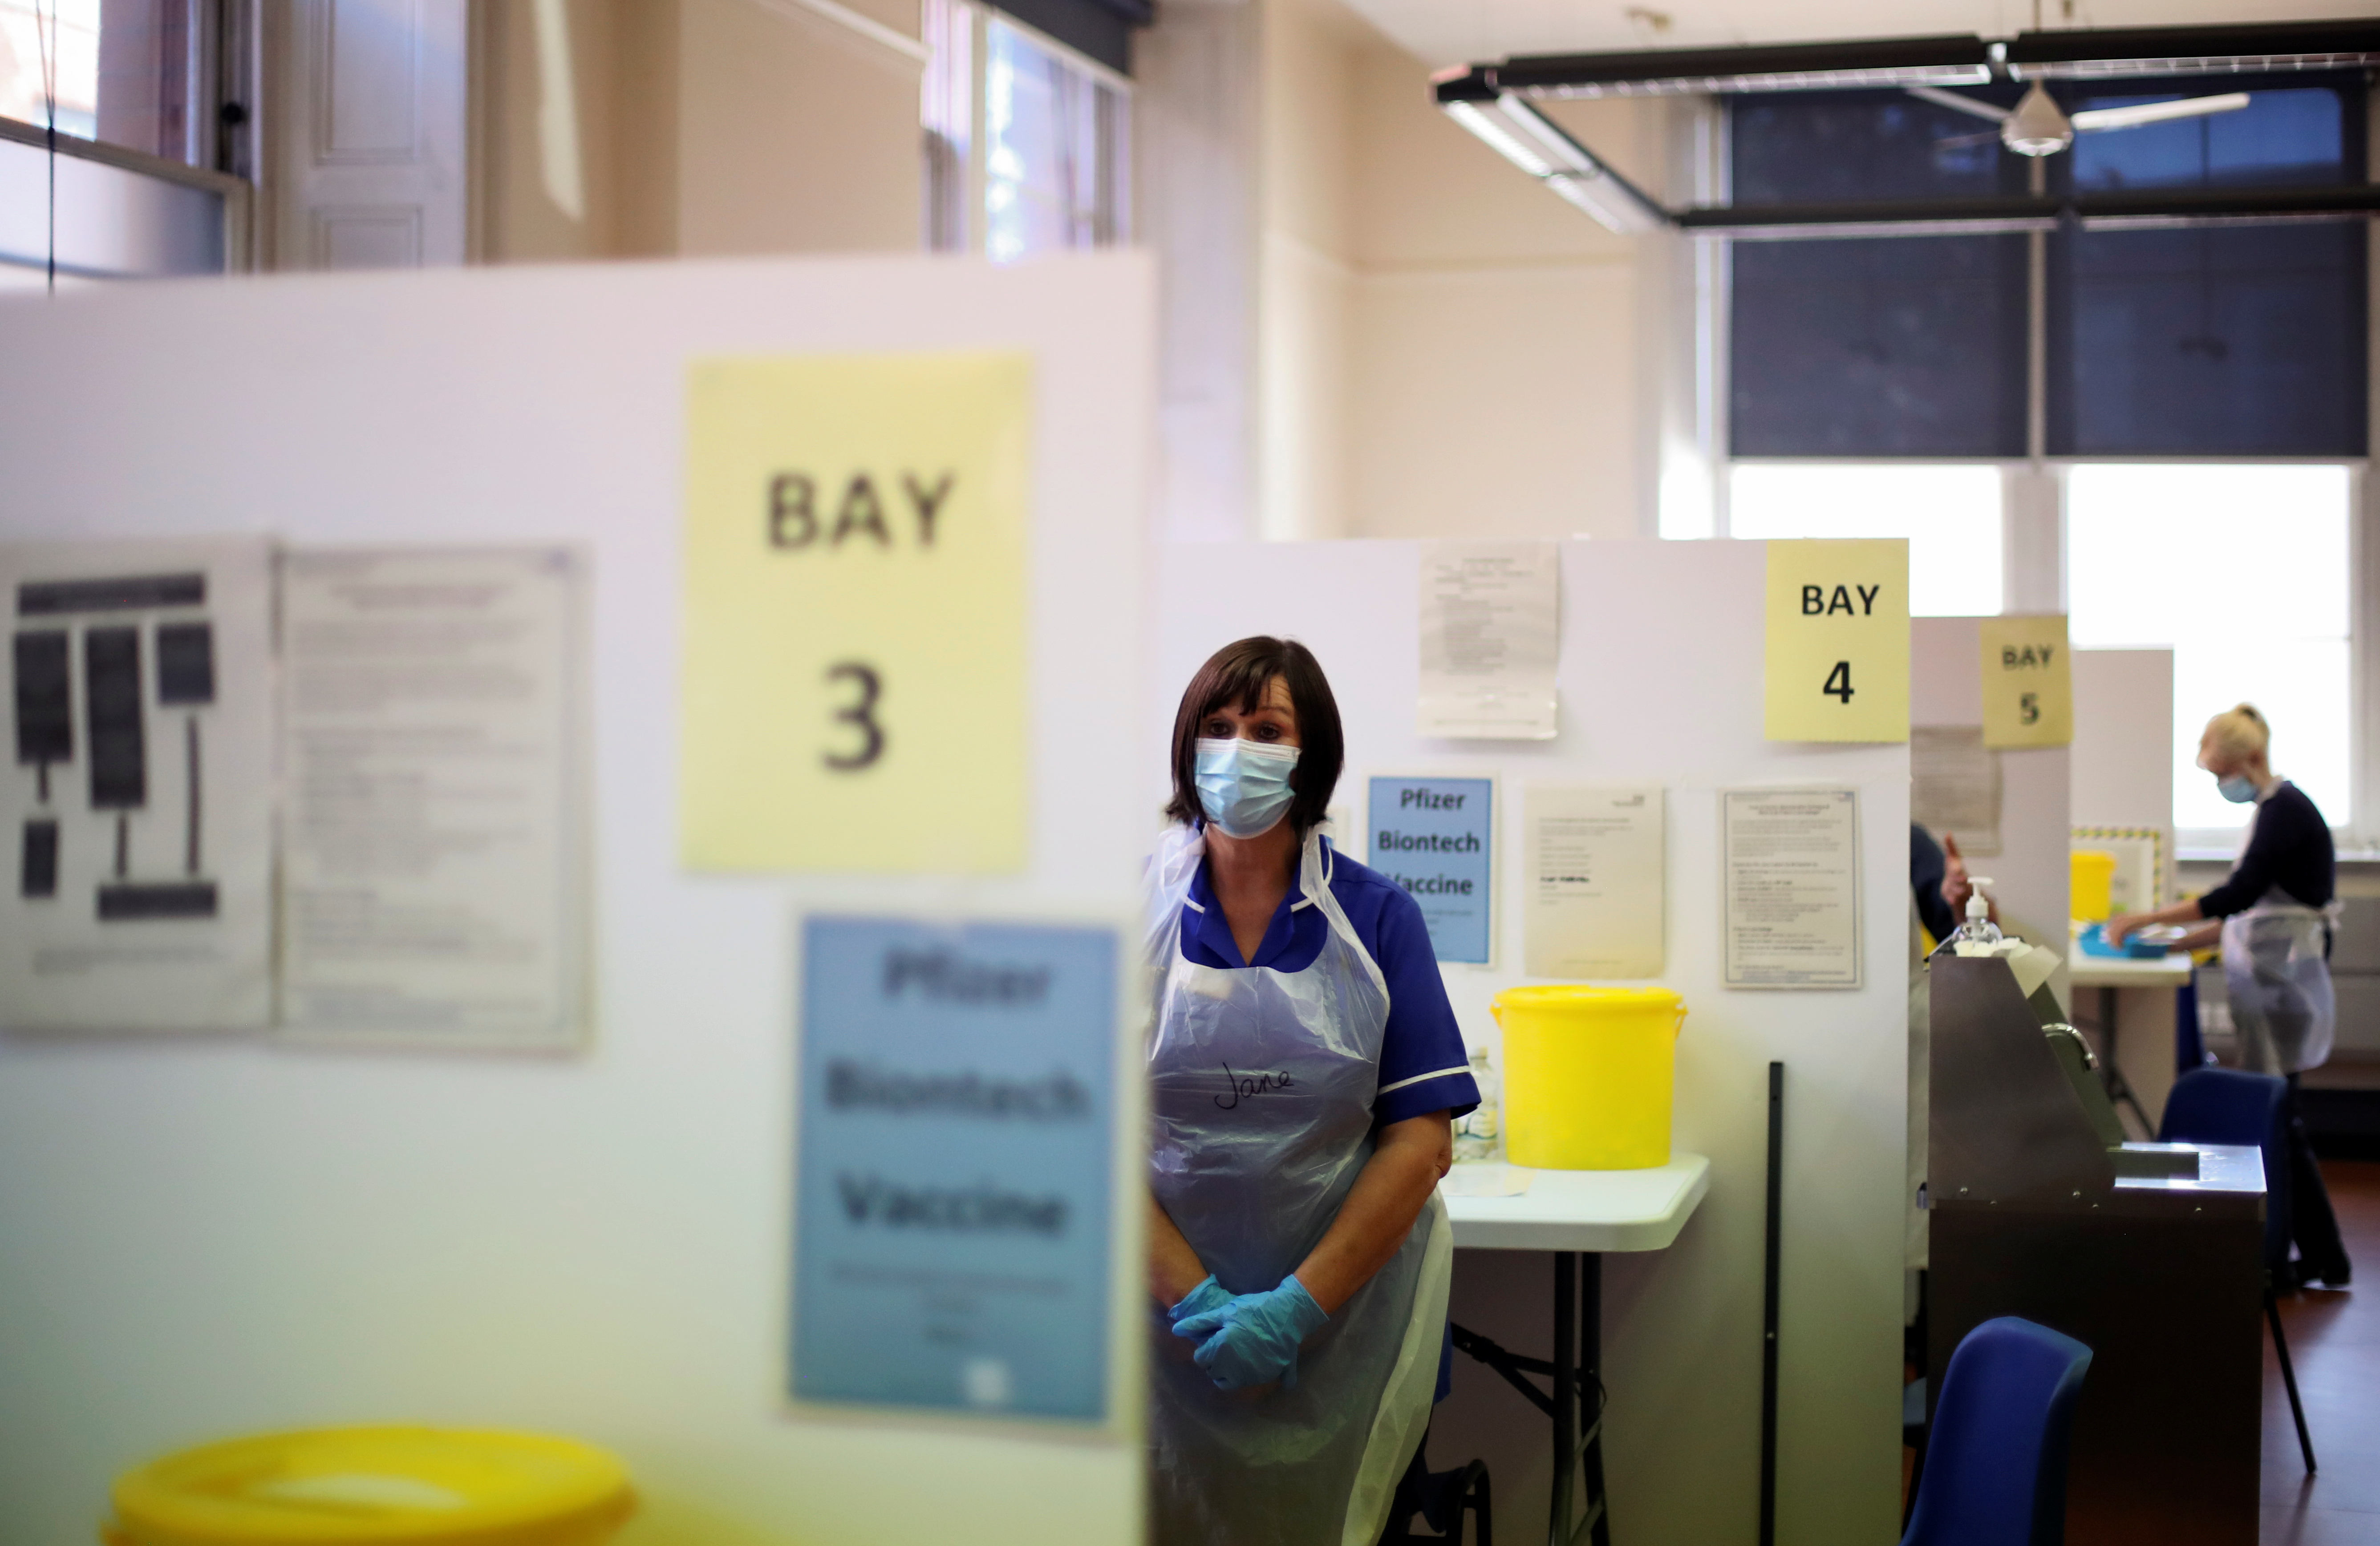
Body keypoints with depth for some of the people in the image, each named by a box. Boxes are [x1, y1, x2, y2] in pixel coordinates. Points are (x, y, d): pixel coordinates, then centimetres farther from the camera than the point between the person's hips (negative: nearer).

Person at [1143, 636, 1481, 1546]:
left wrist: (1300, 1304, -14)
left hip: (1343, 1318, 0)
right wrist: (1197, 1300, -15)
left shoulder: (1377, 918, -1)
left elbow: (1422, 1143, -5)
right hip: (1163, 1311, 0)